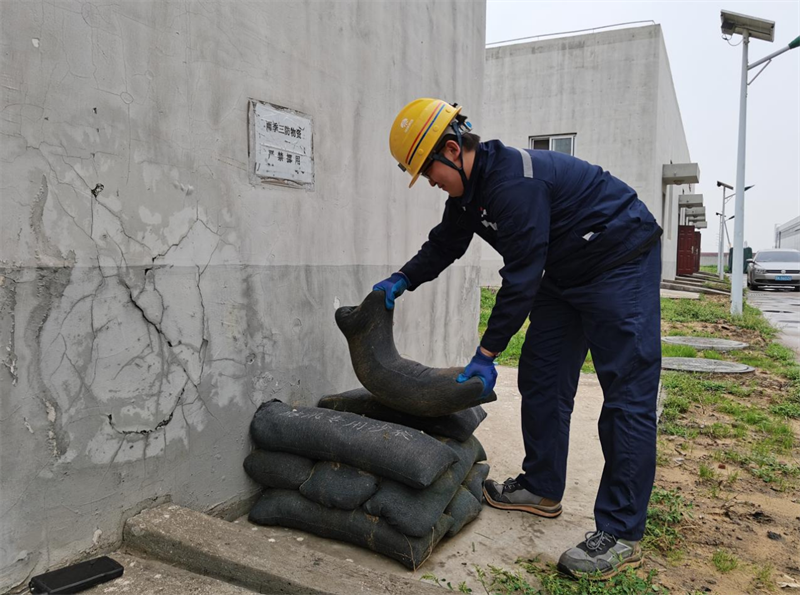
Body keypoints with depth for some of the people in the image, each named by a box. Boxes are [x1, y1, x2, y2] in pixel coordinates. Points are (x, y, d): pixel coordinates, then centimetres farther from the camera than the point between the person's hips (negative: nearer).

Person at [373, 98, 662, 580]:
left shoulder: (515, 183, -30)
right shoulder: (470, 188, 2)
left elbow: (522, 278, -29)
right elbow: (445, 244, 15)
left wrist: (487, 354, -23)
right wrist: (402, 281, 0)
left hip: (622, 262, -10)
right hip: (568, 273, 10)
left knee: (627, 393, -11)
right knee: (541, 377, 9)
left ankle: (621, 535, -6)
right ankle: (542, 489, 21)